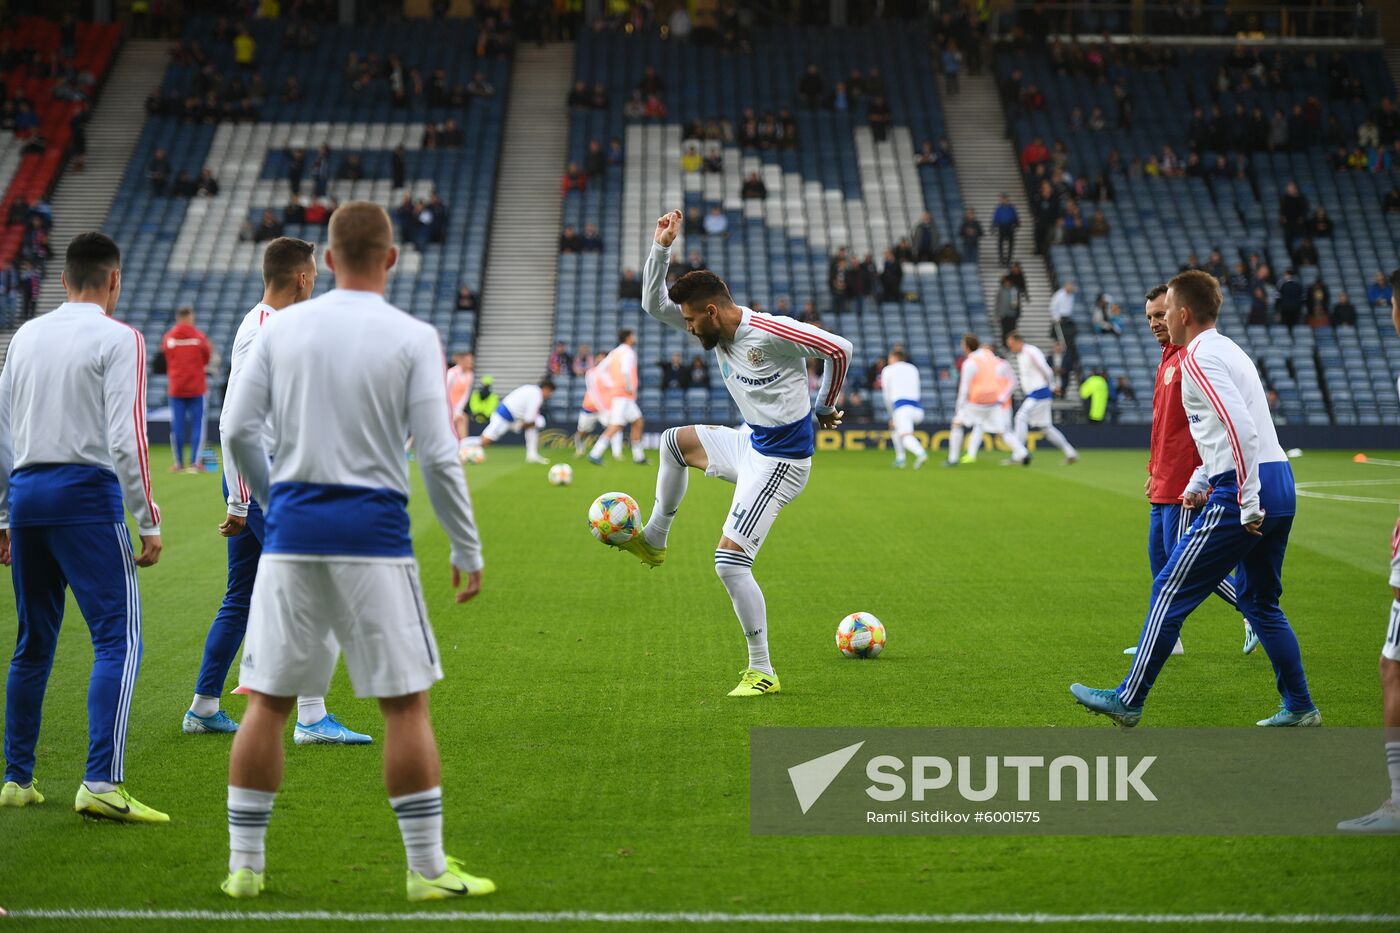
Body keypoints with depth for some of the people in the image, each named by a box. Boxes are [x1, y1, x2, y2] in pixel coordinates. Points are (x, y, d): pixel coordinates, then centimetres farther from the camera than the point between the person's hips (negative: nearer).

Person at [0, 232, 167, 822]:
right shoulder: (118, 338, -4)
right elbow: (126, 438, -12)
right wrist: (149, 522, -8)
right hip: (87, 494, -7)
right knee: (119, 639, -7)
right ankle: (101, 783, -18)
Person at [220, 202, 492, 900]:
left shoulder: (281, 327, 5)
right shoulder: (412, 338, -4)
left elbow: (238, 430, 5)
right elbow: (437, 455, -7)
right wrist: (467, 550, 3)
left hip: (292, 531, 3)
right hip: (373, 534, -3)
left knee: (267, 700, 9)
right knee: (406, 703, 4)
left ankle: (244, 866, 12)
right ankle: (426, 868, 7)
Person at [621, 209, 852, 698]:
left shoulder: (771, 332, -25)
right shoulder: (716, 326, 0)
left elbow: (840, 350, -17)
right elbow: (654, 305, 7)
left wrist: (824, 406, -2)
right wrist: (661, 247, -7)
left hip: (780, 460, -9)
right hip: (750, 441, 9)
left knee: (730, 561, -15)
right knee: (674, 441, 27)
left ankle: (762, 673, -9)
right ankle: (653, 540, 37)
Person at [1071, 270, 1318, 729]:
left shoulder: (1198, 358, -11)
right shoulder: (1227, 350, 20)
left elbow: (1241, 428, -23)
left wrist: (1248, 503, -21)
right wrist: (1199, 482, 26)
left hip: (1242, 494, -10)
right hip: (1278, 483, 10)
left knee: (1170, 592, -1)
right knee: (1260, 601, 19)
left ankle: (1128, 701, 3)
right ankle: (1299, 708, 19)